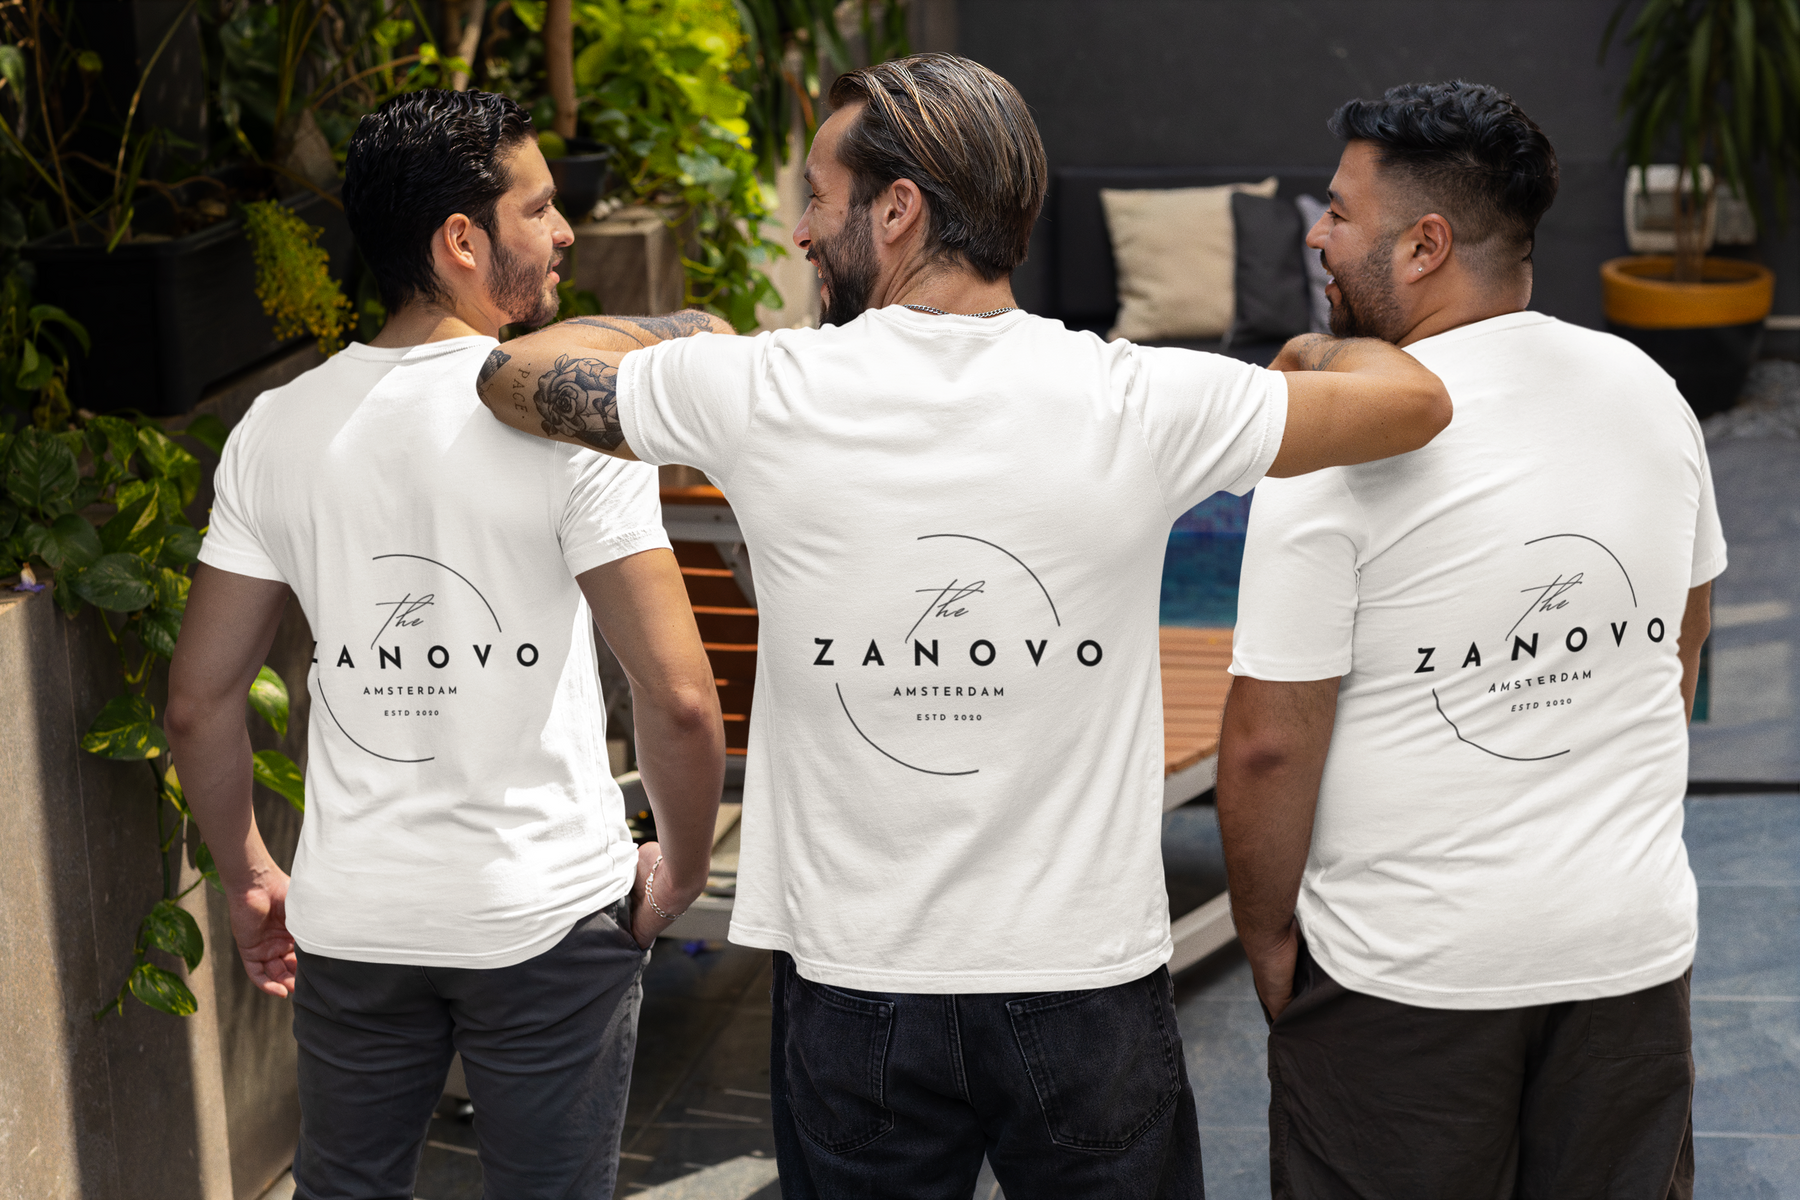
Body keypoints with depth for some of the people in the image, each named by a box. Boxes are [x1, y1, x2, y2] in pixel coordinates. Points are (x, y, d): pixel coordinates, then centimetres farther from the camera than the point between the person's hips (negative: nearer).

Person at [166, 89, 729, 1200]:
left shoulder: (278, 428, 0)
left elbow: (199, 703, 3)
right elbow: (679, 698, -18)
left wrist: (249, 880, 17)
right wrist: (682, 870, -1)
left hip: (351, 920, 4)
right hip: (549, 917, -4)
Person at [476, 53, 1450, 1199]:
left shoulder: (765, 395, -10)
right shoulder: (1136, 404, -10)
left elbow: (520, 374, 8)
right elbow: (1414, 399, 1)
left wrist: (681, 332, 27)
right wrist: (1316, 346, 23)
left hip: (854, 990, 0)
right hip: (1089, 986, 0)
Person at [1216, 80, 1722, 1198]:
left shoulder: (1339, 445, -18)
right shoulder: (1649, 393, 1)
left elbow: (1270, 741, -17)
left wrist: (1267, 938, -2)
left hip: (1408, 979, -5)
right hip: (1638, 947, 5)